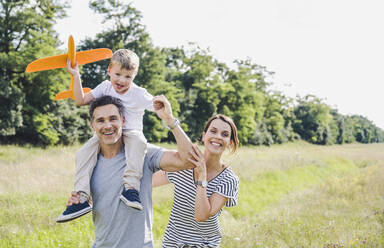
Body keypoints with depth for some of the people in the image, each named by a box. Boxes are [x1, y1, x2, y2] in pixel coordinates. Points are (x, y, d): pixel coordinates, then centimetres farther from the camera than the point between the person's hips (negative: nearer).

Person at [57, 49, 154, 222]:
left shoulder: (139, 94, -8)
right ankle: (81, 197, -23)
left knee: (138, 141, -39)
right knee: (83, 153, -21)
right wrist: (76, 75, -2)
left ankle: (130, 187, -45)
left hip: (130, 132, -3)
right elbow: (81, 100, 1)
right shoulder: (105, 87, 4)